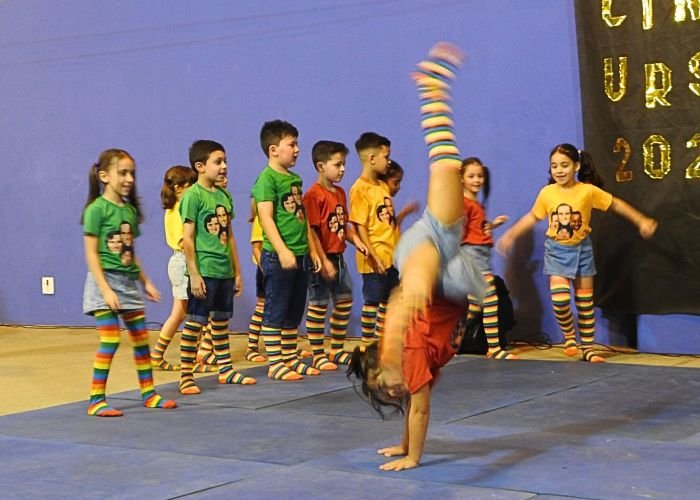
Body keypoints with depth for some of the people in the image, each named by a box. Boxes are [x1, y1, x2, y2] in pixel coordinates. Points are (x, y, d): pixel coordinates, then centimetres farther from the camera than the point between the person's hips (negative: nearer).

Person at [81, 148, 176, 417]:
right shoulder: (97, 209, -11)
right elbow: (91, 253, -14)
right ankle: (96, 400, -3)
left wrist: (145, 281, 14)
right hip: (105, 280, -7)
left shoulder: (130, 210, 11)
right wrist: (105, 289, -20)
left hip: (129, 281, 8)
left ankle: (148, 393, 21)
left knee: (141, 338, 10)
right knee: (110, 340, -10)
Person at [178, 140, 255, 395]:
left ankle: (226, 370, 25)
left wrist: (237, 271, 16)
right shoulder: (193, 195, -10)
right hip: (204, 270, -7)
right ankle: (186, 376, 2)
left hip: (225, 271, 7)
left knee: (221, 320, 16)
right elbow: (188, 238, -13)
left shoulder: (224, 195, 11)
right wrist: (194, 274, -17)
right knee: (195, 322, -3)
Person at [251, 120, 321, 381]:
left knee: (294, 312, 14)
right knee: (275, 311, -1)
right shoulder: (267, 178, -10)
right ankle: (275, 364, 4)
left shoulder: (295, 179, 14)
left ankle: (290, 359, 23)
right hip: (278, 256, -8)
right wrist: (282, 251, -24)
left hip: (299, 255, 8)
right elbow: (266, 217, -18)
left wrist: (312, 249, 17)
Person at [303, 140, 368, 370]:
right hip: (322, 259, -9)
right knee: (318, 305, 0)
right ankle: (317, 355, 9)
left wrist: (355, 240, -1)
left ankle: (337, 350, 27)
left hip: (338, 256, 9)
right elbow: (311, 231, -19)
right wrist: (323, 261, -22)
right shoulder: (313, 195, -15)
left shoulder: (340, 193, 11)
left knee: (344, 301, 14)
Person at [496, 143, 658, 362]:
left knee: (585, 301, 8)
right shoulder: (546, 193, -10)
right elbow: (532, 217, 5)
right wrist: (510, 235, 4)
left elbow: (616, 204, -2)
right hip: (556, 250, 0)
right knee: (559, 298, -16)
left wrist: (641, 221, -4)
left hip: (581, 249, 0)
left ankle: (587, 348, 19)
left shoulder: (589, 191, -13)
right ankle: (569, 336, 11)